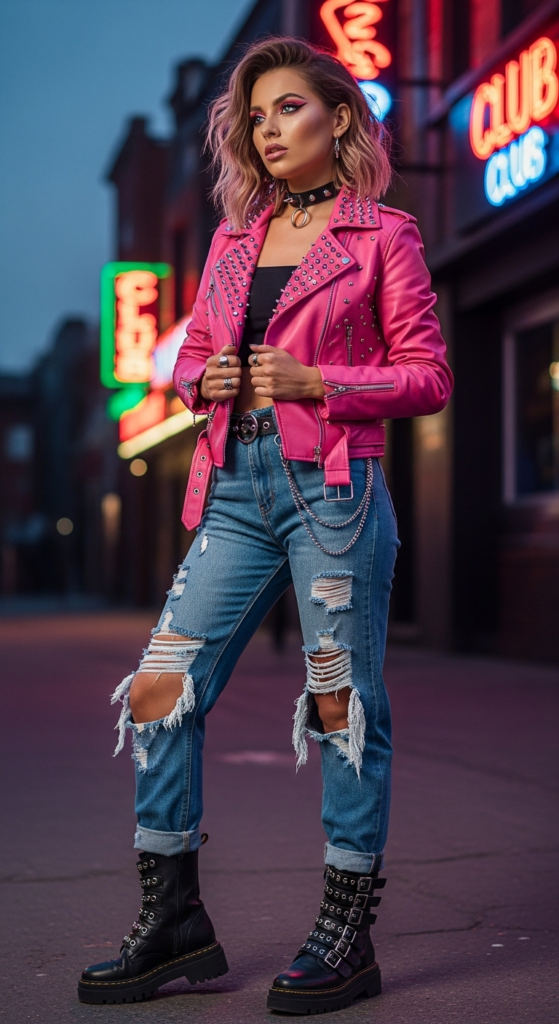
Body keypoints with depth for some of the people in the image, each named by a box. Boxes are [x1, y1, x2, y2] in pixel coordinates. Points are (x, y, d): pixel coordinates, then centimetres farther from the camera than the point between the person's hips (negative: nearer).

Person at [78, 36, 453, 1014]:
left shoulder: (382, 235, 3)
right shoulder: (233, 239, 18)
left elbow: (428, 376, -1)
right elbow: (192, 358, 22)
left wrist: (315, 381, -12)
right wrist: (207, 378, -1)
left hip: (332, 487, -5)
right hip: (235, 488, 6)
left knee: (344, 706, -1)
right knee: (158, 692, 0)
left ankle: (346, 940, 10)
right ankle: (174, 926, 12)